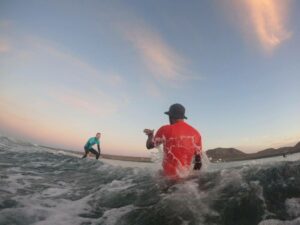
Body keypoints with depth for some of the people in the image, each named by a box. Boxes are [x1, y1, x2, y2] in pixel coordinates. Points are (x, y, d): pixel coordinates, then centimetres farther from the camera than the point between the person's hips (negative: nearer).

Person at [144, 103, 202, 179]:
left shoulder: (165, 130, -10)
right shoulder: (195, 133, 0)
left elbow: (149, 146, 1)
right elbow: (198, 158, 5)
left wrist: (150, 135, 21)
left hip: (169, 173, -3)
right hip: (186, 173, 3)